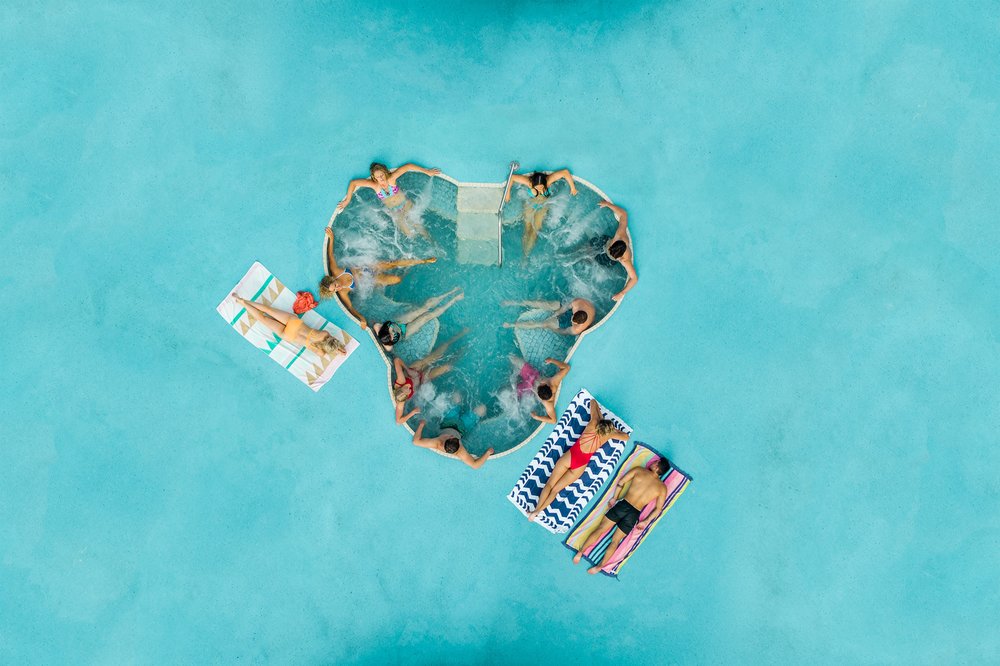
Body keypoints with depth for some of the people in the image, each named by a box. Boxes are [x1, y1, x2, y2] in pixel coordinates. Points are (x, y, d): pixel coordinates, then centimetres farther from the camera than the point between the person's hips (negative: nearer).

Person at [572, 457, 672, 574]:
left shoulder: (639, 470, 3)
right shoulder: (662, 488, 4)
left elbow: (621, 482, 6)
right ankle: (600, 566, 1)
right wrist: (646, 522, 10)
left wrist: (614, 498, 14)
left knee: (601, 528, 7)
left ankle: (580, 552, 2)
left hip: (623, 504, 0)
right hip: (634, 515, 1)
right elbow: (658, 509, 4)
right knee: (615, 541, 8)